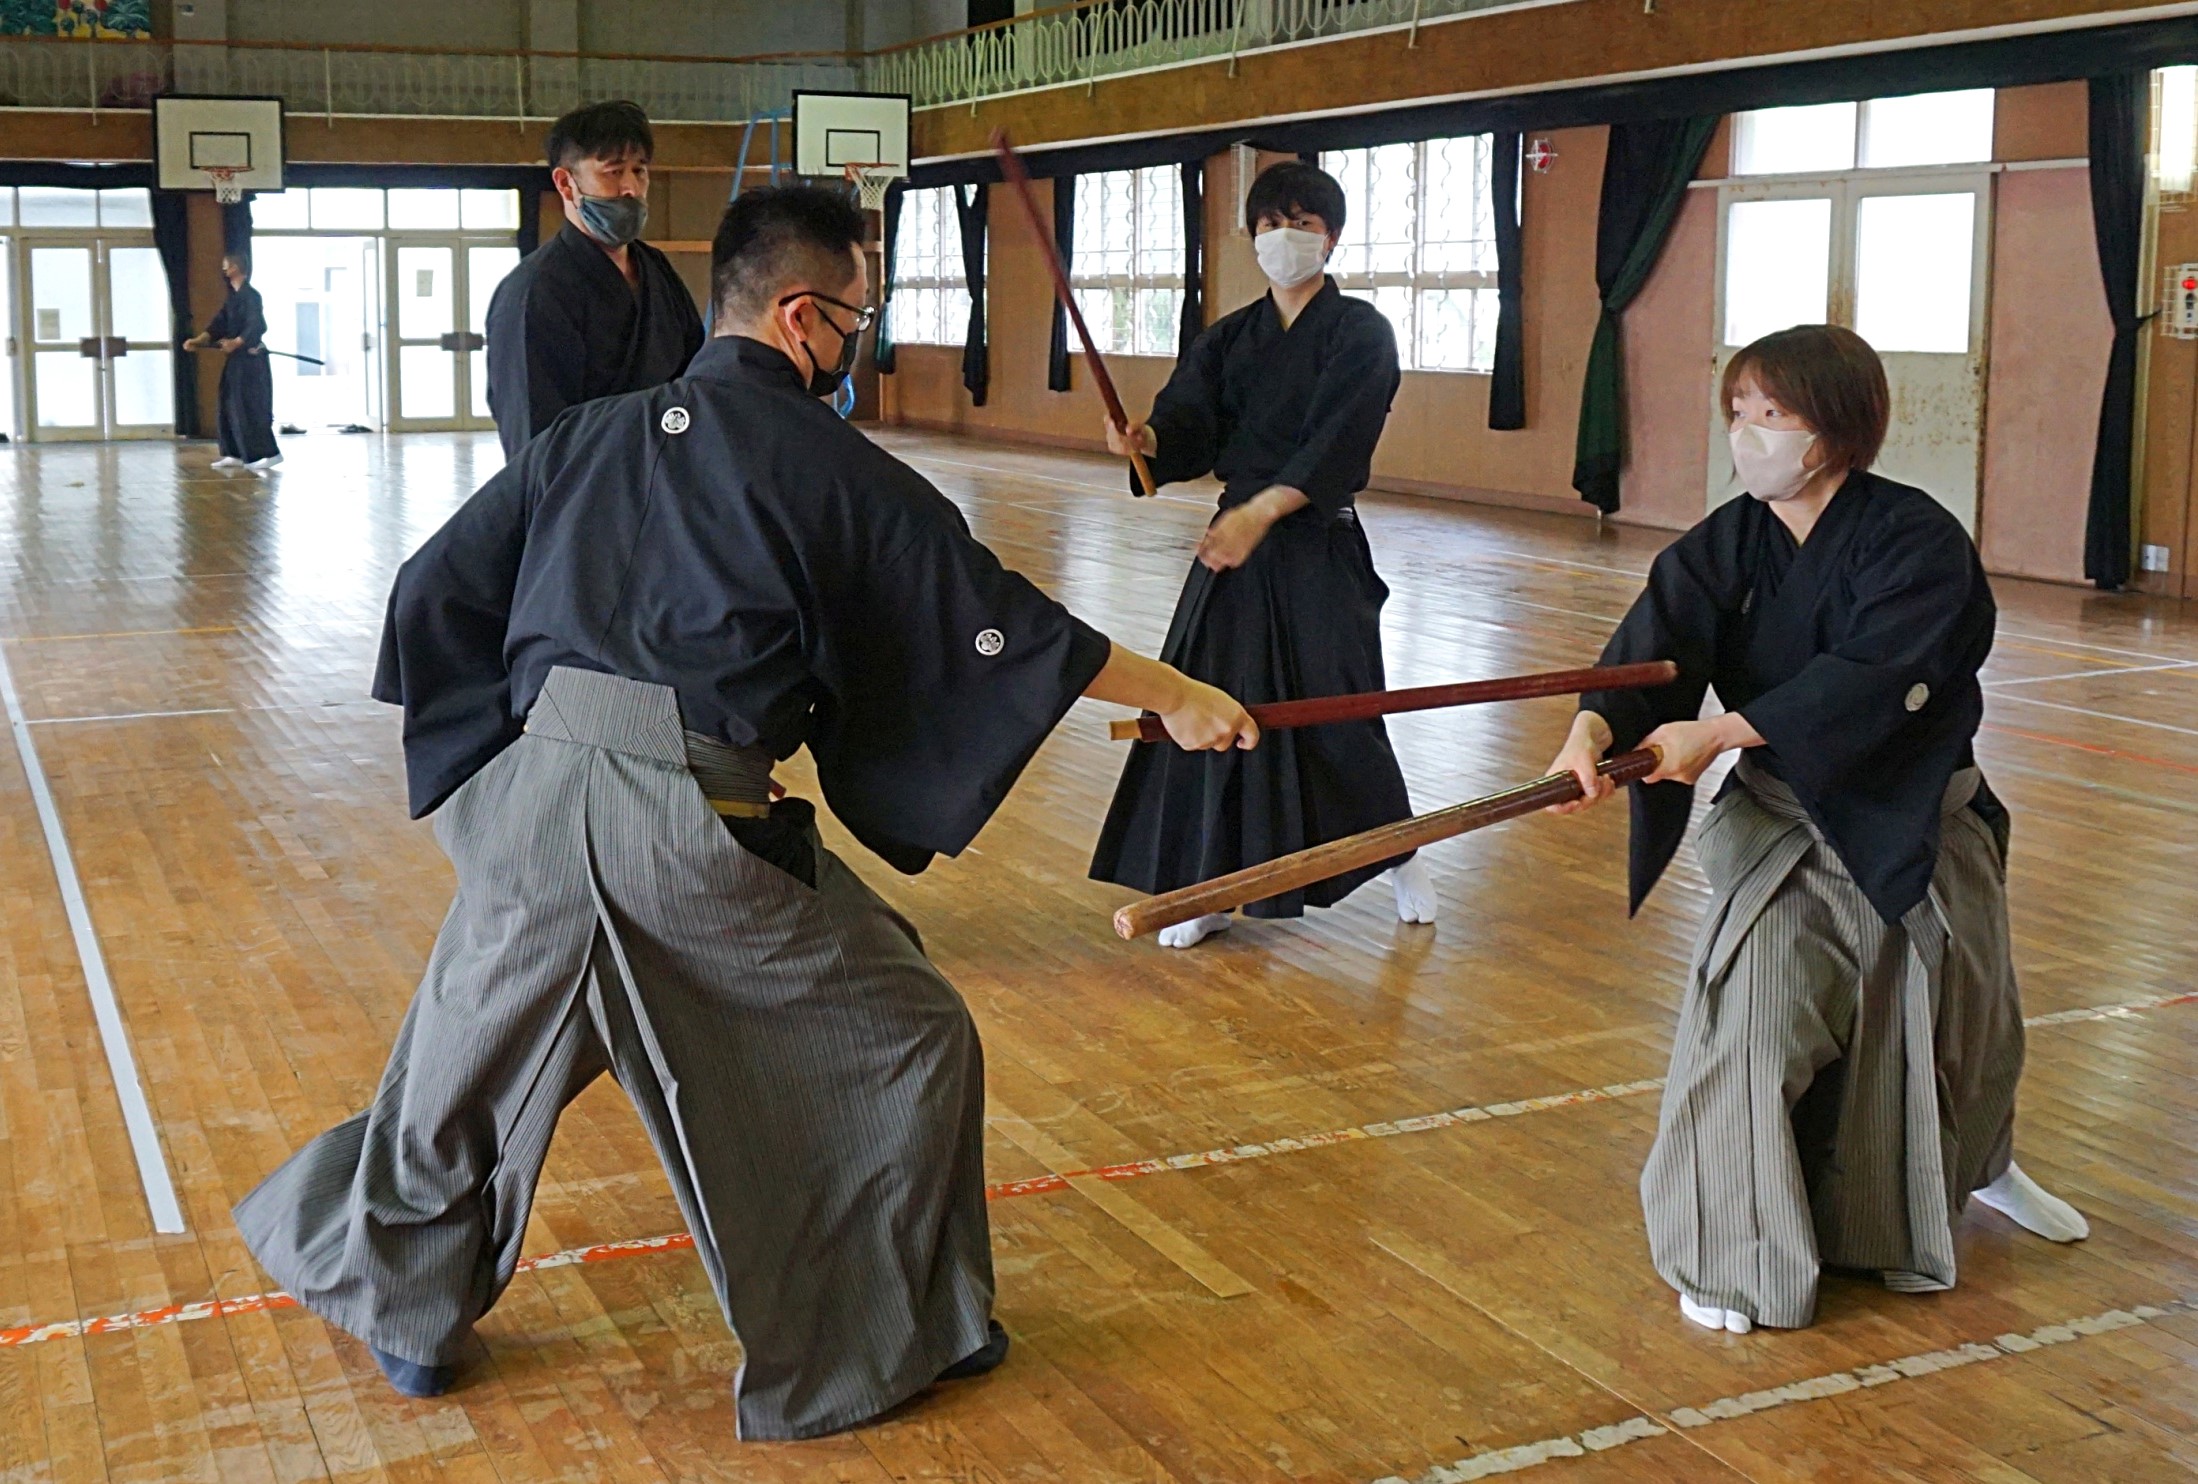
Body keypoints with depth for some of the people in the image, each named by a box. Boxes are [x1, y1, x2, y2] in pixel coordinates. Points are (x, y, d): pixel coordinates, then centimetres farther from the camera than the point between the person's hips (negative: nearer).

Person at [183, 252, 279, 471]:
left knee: (250, 407, -11)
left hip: (252, 358, -10)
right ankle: (236, 454, 13)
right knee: (229, 407, 9)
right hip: (237, 359, 10)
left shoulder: (251, 295, -12)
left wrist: (236, 343, -32)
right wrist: (198, 340, -3)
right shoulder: (232, 297, 16)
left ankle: (269, 453, -9)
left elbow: (256, 327, -22)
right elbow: (218, 324, 10)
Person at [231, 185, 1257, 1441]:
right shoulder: (835, 469, 1)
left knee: (474, 1044, 26)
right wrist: (1176, 696, 14)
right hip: (699, 825, -5)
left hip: (533, 794, 5)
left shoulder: (589, 435, 14)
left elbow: (436, 592, 15)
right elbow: (996, 619, 4)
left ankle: (404, 1309, 43)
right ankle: (897, 1335, 23)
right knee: (907, 1038, 14)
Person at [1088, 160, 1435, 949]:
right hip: (1235, 535, 5)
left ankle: (1398, 855, 24)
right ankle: (1212, 889, 13)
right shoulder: (1230, 338, 10)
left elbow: (1333, 444, -17)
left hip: (1318, 547, -4)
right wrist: (1142, 436, -27)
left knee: (1334, 712, -3)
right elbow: (1188, 428, -3)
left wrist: (1260, 514, -29)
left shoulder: (1360, 333, -4)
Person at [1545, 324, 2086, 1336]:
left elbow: (1869, 681, -32)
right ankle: (1734, 1250, 3)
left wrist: (1720, 732, -40)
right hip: (1782, 827, 2)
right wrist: (1593, 730, -43)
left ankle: (1981, 1169, 52)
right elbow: (1654, 645, -22)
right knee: (1752, 1014, -16)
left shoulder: (1917, 540, -19)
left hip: (1920, 825, -1)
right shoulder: (1725, 546, -7)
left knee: (1955, 1028, 18)